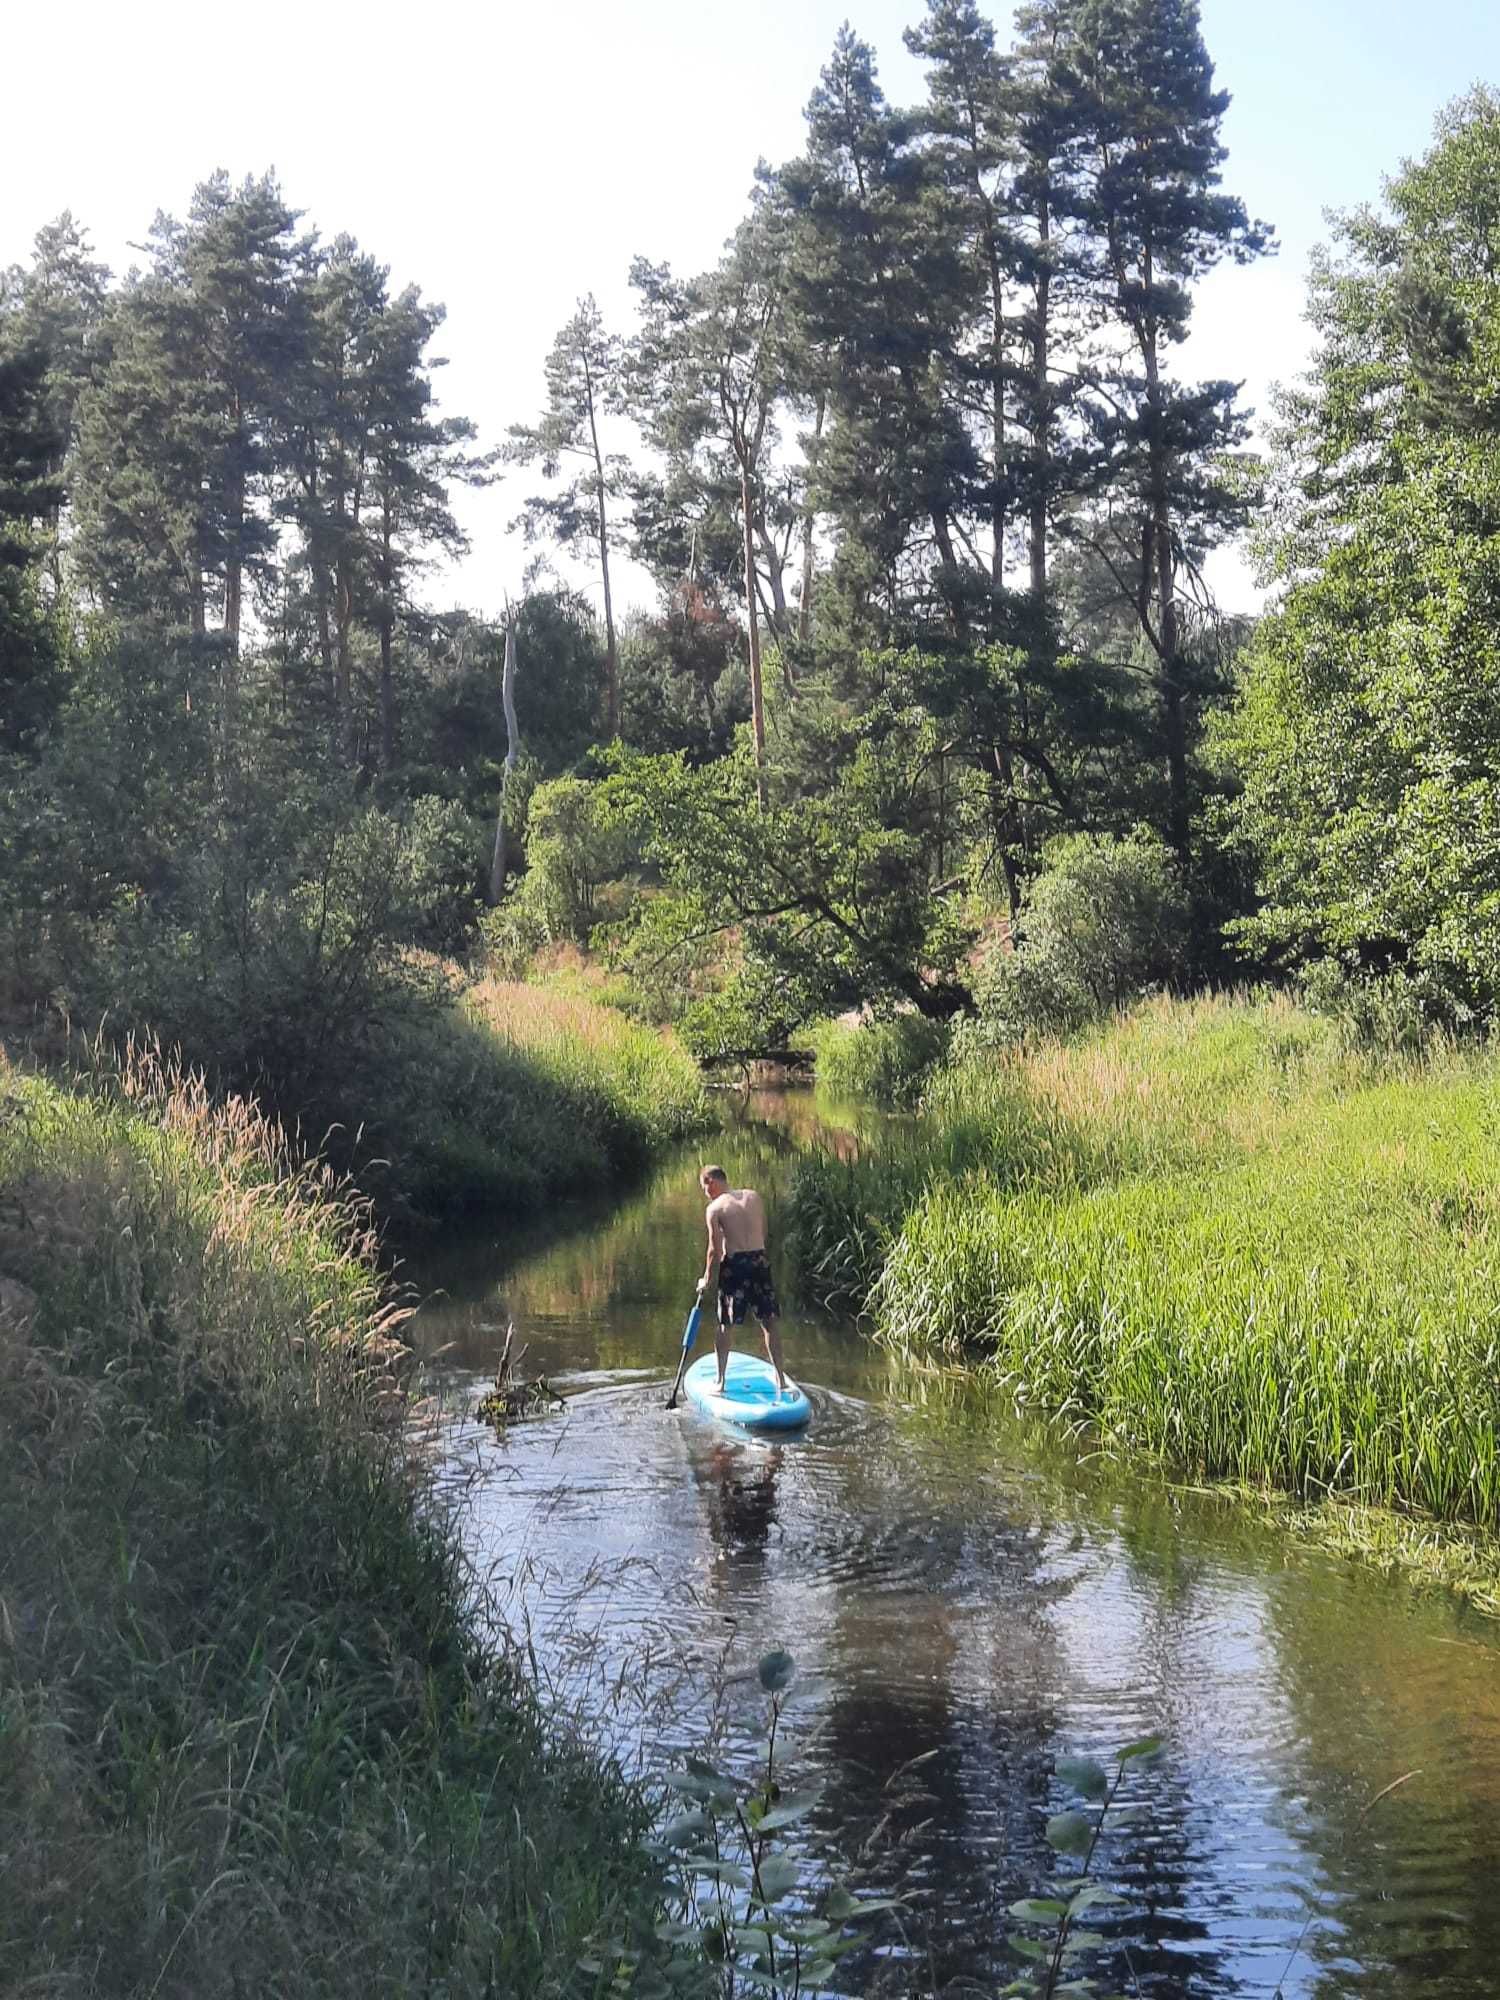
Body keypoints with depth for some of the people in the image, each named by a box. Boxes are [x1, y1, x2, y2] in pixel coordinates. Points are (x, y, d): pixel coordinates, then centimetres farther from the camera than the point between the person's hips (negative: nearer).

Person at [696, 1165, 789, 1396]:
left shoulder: (715, 1208, -7)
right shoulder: (754, 1197, 7)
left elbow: (715, 1249, -8)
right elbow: (763, 1233, 10)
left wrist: (707, 1280, 1)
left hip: (733, 1264, -4)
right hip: (760, 1260, 4)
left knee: (723, 1325, 9)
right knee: (769, 1322, 9)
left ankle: (720, 1380, 11)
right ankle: (780, 1378, 9)